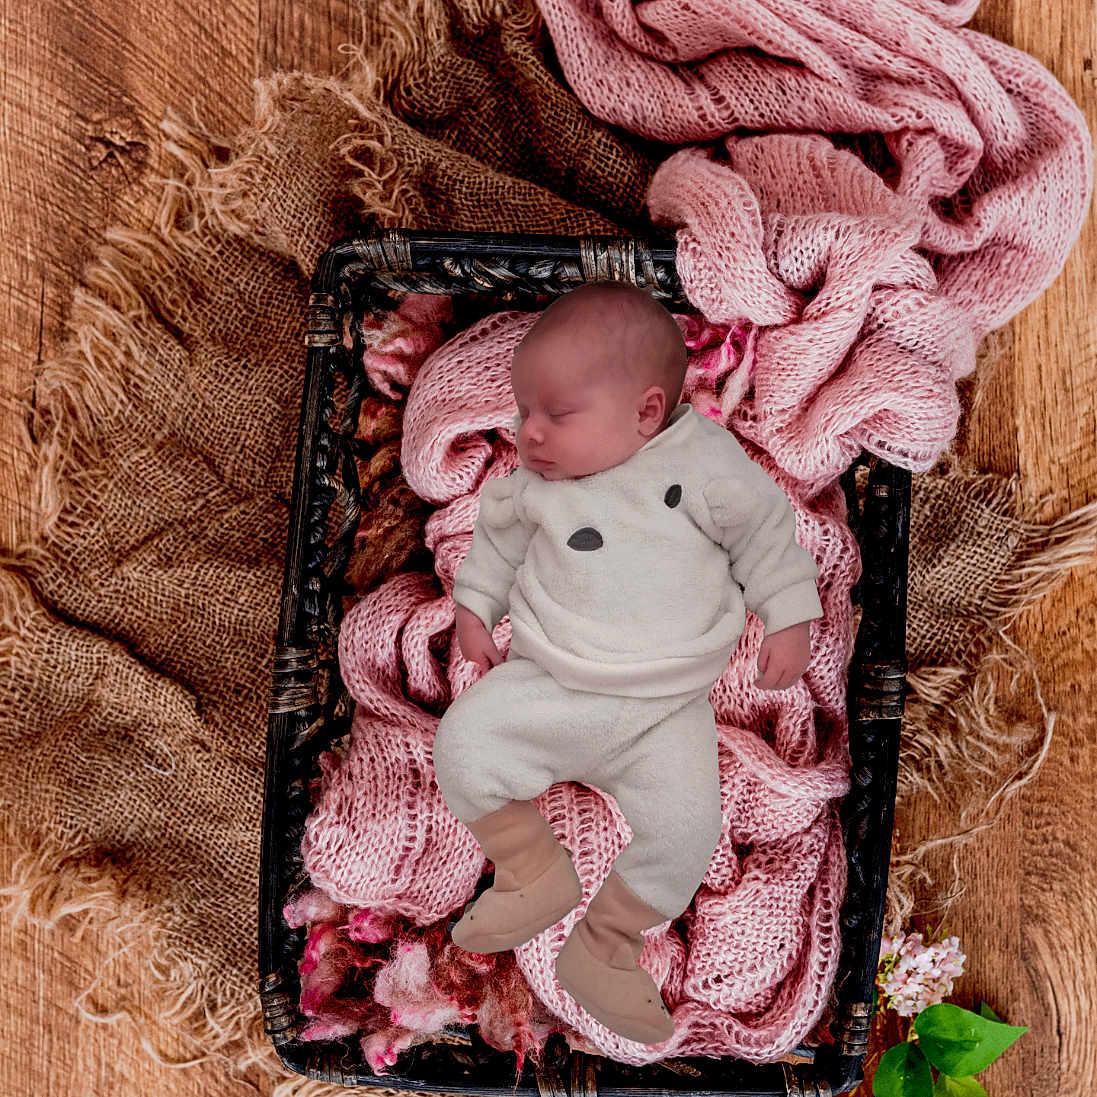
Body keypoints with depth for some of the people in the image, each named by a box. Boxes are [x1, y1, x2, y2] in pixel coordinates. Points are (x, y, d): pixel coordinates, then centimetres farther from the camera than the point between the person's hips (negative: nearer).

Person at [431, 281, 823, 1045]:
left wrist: (790, 617, 4)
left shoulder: (706, 464, -4)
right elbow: (497, 539, 19)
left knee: (687, 826, -16)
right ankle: (536, 873, 6)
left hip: (667, 705, -1)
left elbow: (766, 531, 6)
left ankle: (606, 946, 9)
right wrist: (474, 606, 13)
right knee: (462, 742, -17)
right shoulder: (531, 485, 3)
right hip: (547, 687, 2)